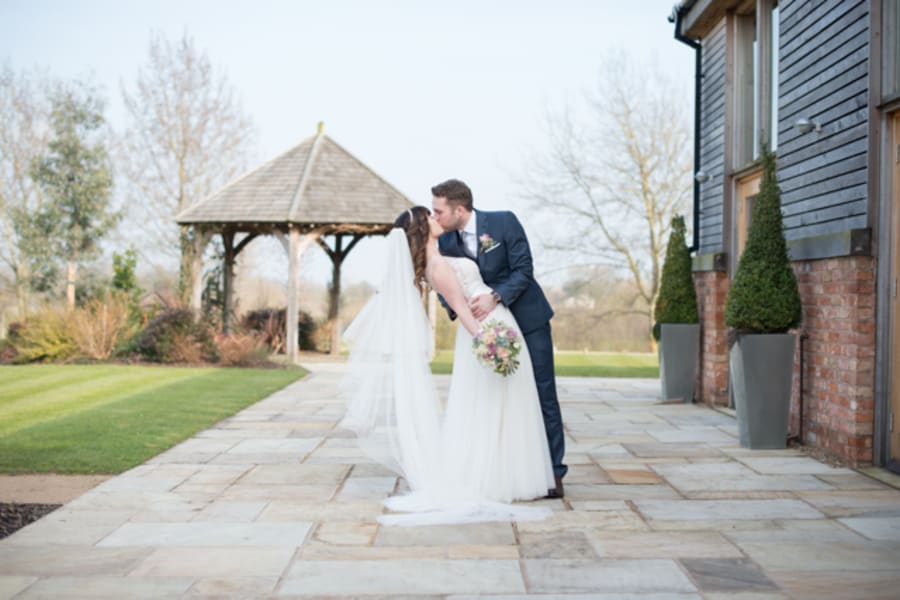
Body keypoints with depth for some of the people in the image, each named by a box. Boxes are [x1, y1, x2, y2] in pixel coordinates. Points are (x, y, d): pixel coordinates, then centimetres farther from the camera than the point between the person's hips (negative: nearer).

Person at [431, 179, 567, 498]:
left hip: (529, 319, -4)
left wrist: (495, 297, -31)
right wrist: (455, 305, -23)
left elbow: (524, 270, -17)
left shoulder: (504, 222, -16)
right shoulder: (446, 243, -5)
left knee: (543, 395, -1)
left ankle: (553, 472, 5)